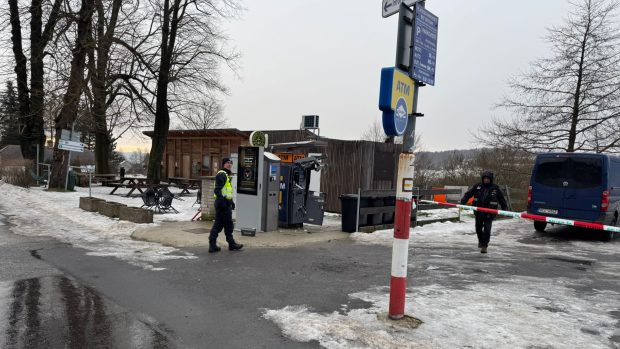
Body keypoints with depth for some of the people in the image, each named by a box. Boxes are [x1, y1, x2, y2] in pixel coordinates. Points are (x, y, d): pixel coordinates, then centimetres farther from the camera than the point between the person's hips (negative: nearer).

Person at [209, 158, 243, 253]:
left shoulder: (226, 175, 22)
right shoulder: (221, 174, -12)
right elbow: (217, 190, -21)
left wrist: (231, 201, 28)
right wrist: (222, 201, -27)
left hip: (225, 203, 11)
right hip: (223, 203, -11)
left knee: (218, 224, 10)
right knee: (228, 224, -1)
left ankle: (212, 245, 12)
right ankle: (231, 244, 10)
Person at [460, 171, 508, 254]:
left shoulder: (495, 188, 0)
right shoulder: (477, 187, 2)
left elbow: (501, 199, 9)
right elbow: (468, 194, 6)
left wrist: (504, 209, 6)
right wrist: (463, 202, -6)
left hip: (489, 213, -3)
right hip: (478, 212, 3)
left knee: (487, 229, -9)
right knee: (478, 228, 16)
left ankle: (484, 245, 0)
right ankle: (481, 241, 40)